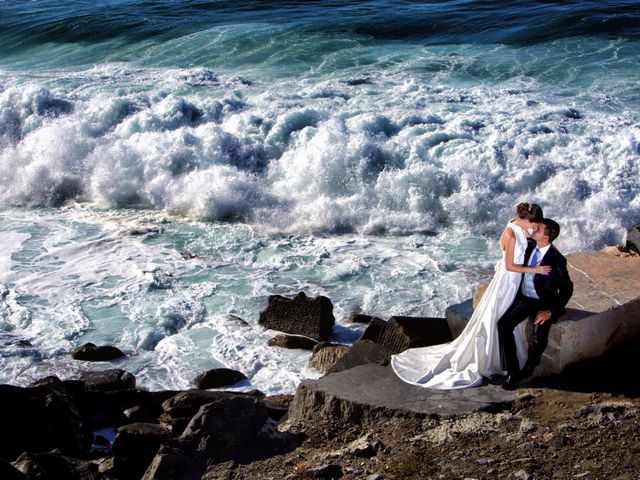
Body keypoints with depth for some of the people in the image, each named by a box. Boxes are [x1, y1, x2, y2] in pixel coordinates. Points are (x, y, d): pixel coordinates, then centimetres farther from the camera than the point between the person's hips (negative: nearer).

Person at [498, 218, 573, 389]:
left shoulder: (556, 259, -16)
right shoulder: (530, 246, 0)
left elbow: (567, 289, -12)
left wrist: (551, 311, -18)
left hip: (543, 303, -5)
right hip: (524, 298, 5)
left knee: (539, 336, -30)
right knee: (503, 325, -20)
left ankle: (527, 369, 0)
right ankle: (513, 372, -12)